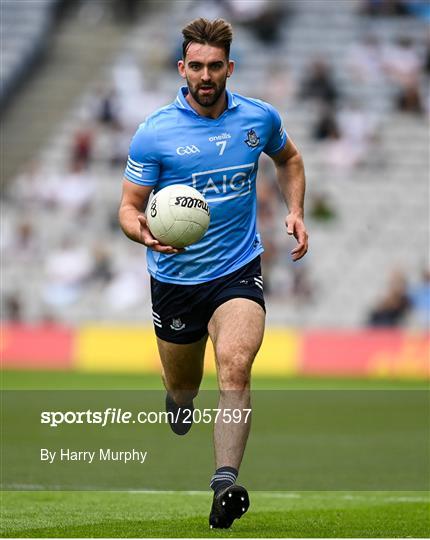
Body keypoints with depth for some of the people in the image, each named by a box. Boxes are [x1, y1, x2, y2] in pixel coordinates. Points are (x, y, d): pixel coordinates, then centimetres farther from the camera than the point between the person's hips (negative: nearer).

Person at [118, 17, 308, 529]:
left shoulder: (260, 118, -1)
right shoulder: (154, 133, -9)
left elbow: (288, 159, 22)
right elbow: (129, 205, -5)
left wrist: (295, 211, 6)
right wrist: (145, 233, -28)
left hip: (238, 270, 0)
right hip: (175, 276, 0)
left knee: (235, 368, -25)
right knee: (181, 388, 14)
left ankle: (226, 483, -30)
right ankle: (179, 401, 54)